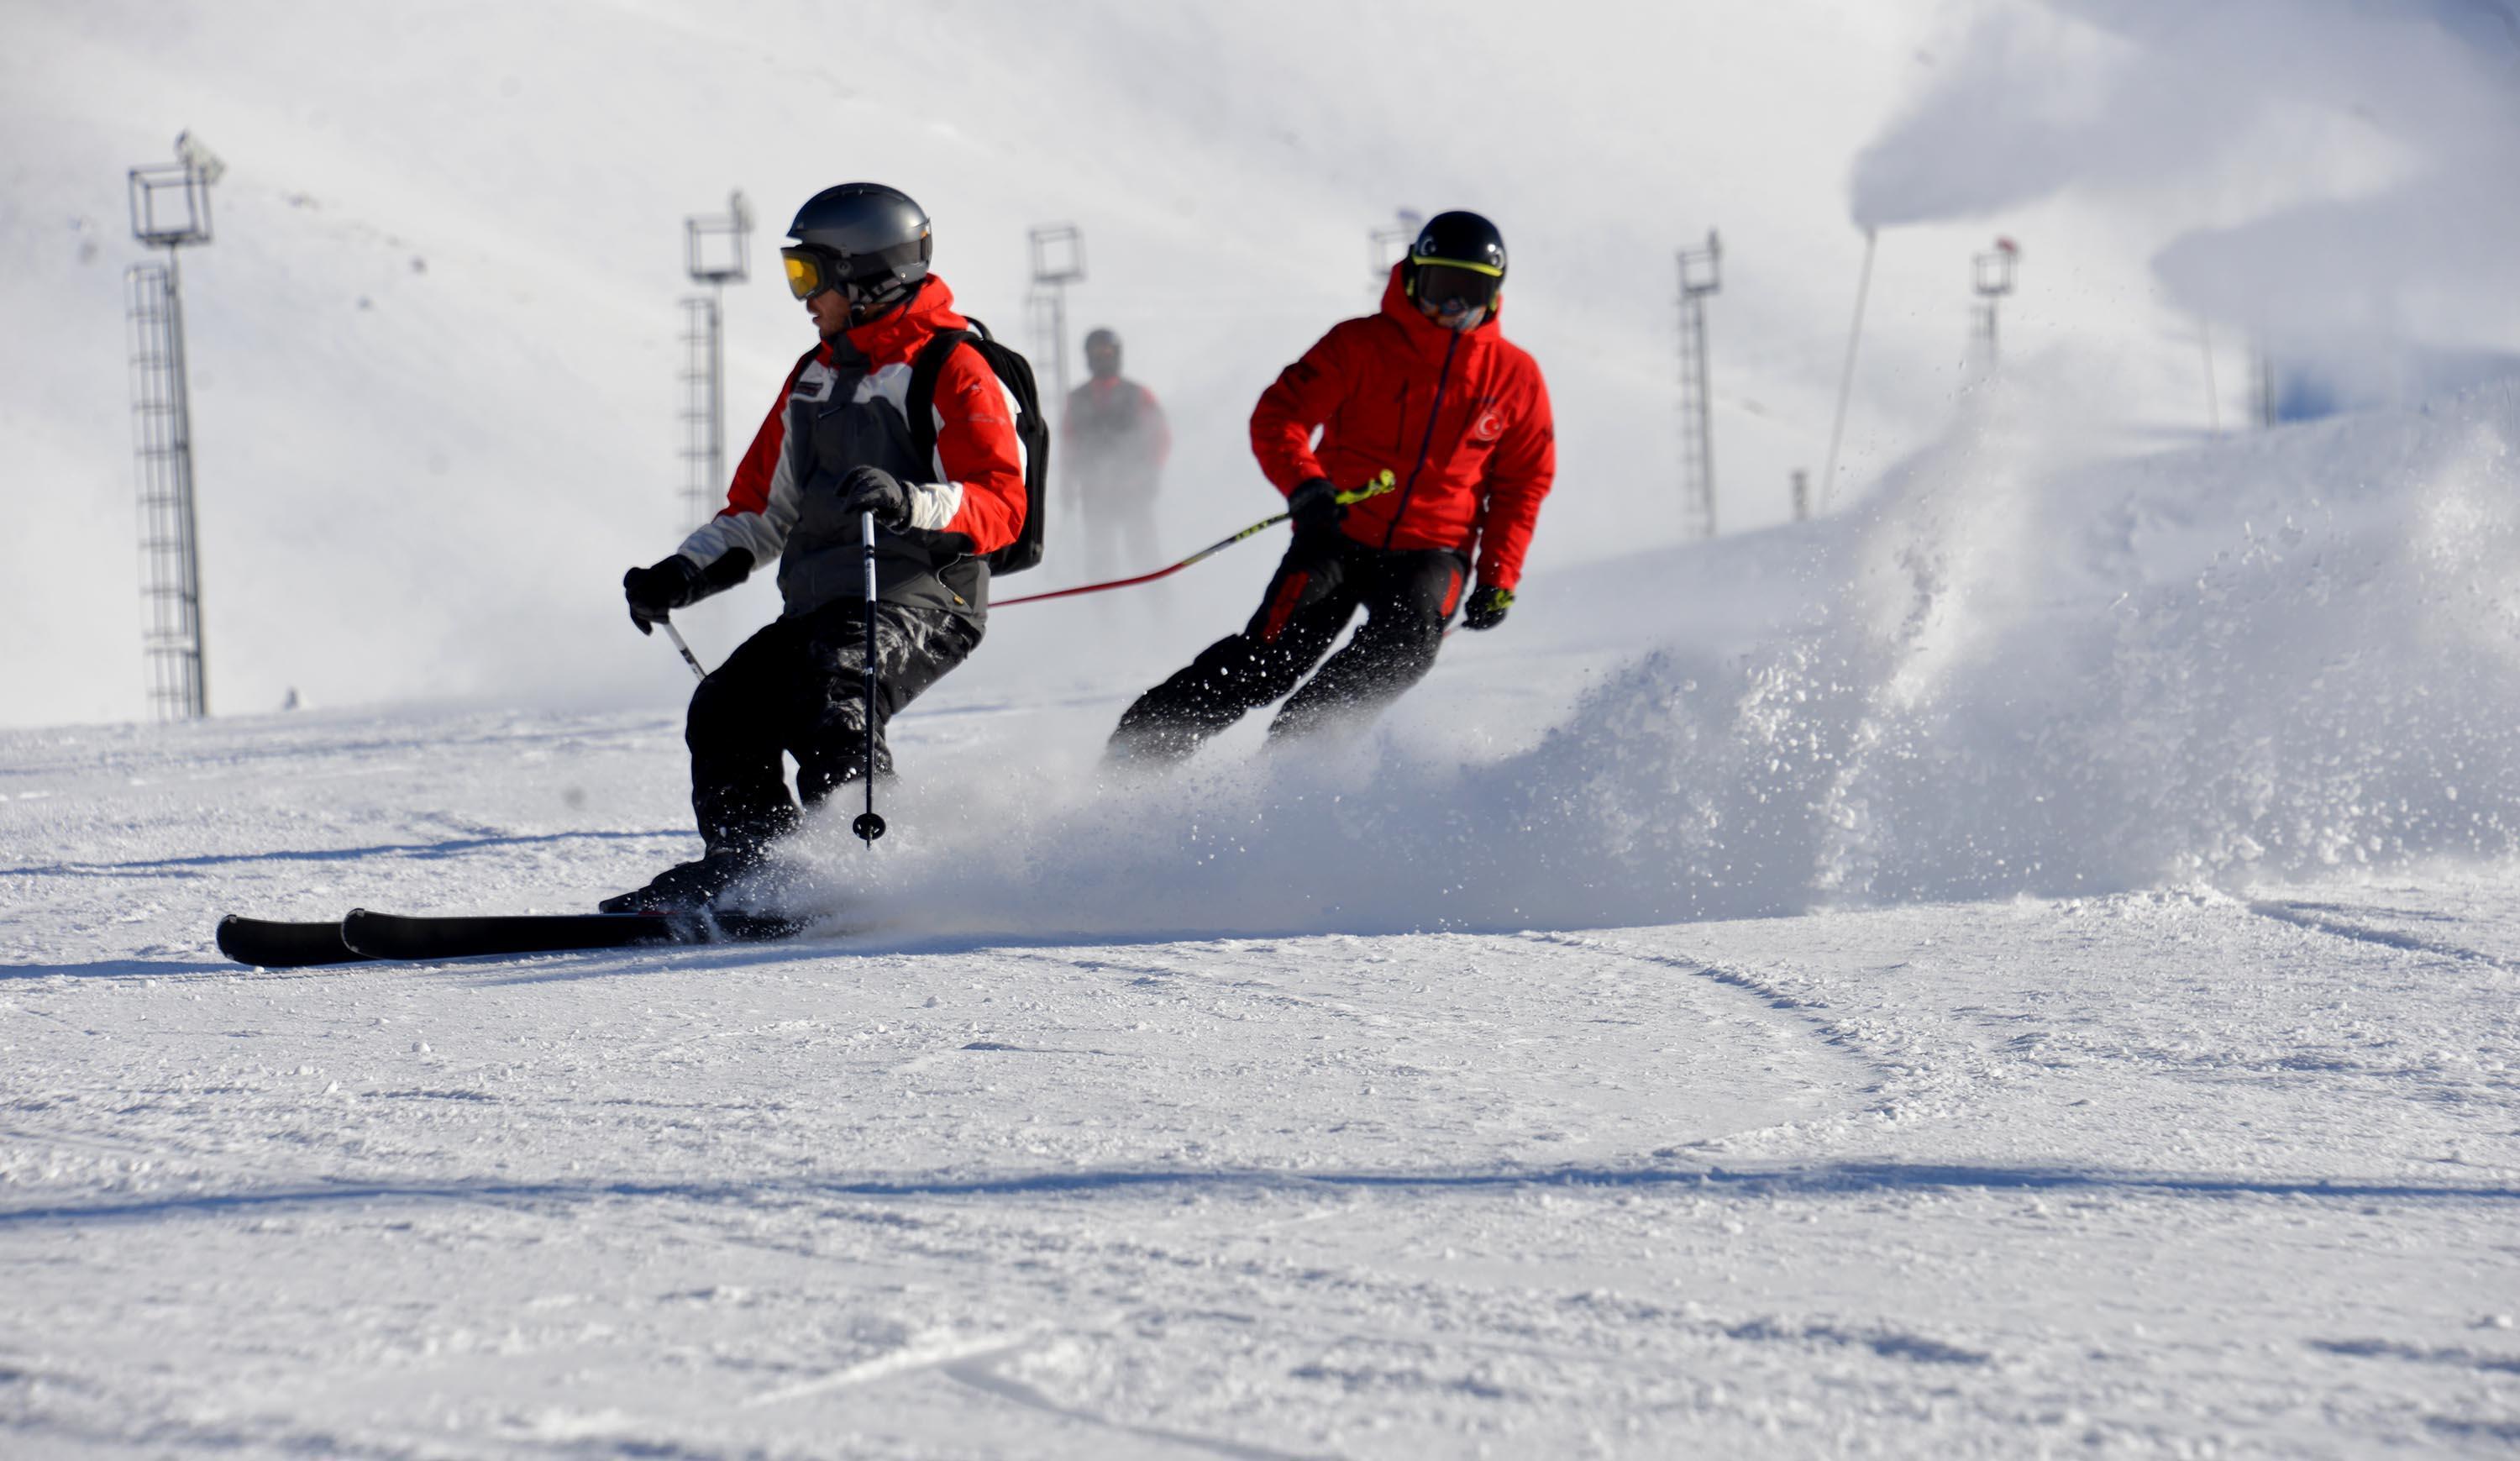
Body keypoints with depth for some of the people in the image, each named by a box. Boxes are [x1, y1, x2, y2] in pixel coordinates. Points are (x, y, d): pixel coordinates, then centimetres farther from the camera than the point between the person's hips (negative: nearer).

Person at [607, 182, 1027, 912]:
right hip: (820, 604, 9)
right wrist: (683, 574, 13)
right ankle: (747, 861, 0)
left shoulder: (951, 372, -5)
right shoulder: (814, 377, 22)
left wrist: (909, 503, -36)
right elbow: (763, 509, 28)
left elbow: (1001, 503, -17)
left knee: (827, 710, -31)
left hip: (921, 598, -9)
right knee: (724, 713, -5)